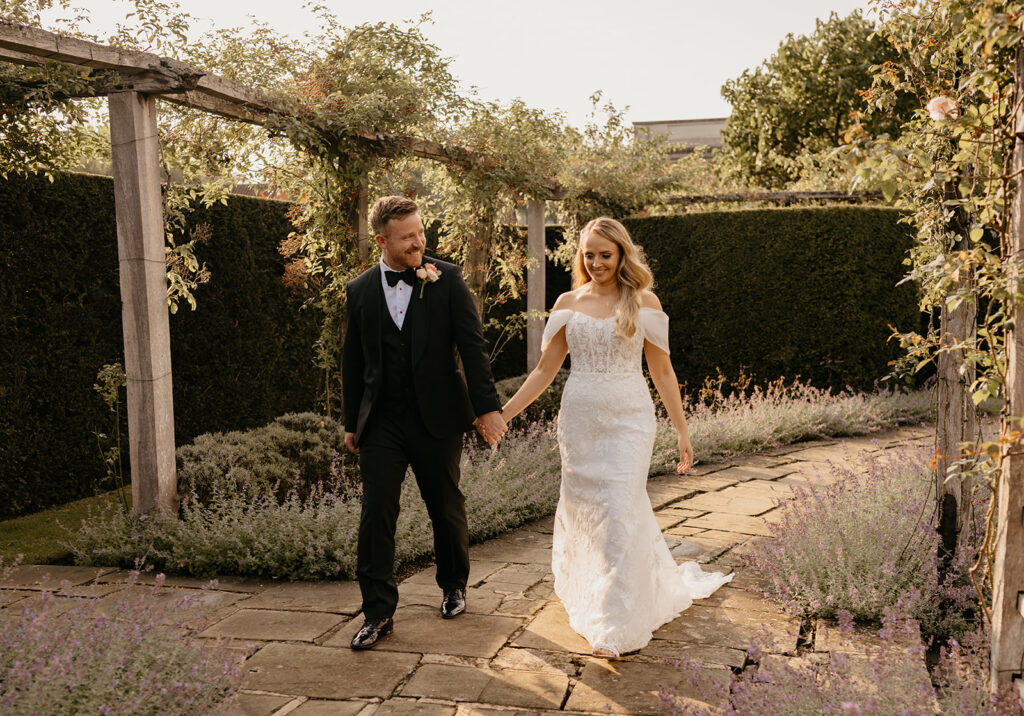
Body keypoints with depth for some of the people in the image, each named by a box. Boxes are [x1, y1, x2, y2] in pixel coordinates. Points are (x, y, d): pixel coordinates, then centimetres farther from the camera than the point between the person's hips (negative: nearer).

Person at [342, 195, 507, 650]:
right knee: (376, 513, -3)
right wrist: (351, 423, 13)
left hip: (437, 417, -1)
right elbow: (352, 361, 11)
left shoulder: (447, 279, -2)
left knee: (447, 509, 12)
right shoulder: (360, 290, 4)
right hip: (381, 423, 1)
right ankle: (378, 612, 9)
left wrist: (487, 406, -14)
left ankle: (453, 586, 36)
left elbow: (472, 345, -6)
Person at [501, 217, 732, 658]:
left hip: (628, 419, -3)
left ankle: (615, 625, 5)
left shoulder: (643, 302, 0)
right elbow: (545, 369, 7)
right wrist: (501, 414, 2)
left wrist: (682, 432, 0)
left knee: (619, 515, -6)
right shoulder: (568, 303, 6)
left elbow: (662, 372, 2)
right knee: (583, 512, 11)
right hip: (579, 419, 3)